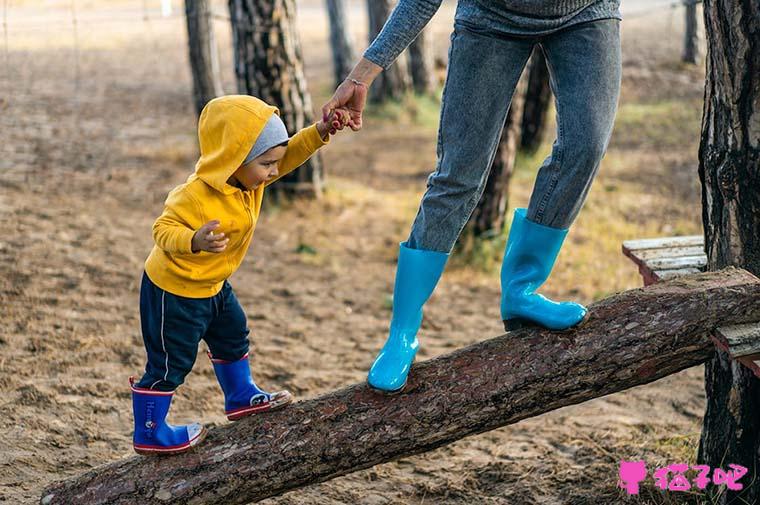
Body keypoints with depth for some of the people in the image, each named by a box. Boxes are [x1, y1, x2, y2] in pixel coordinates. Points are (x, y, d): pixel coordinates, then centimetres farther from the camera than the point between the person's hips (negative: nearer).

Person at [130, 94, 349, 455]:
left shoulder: (247, 177, -7)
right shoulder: (197, 196, -34)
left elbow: (289, 154, 0)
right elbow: (163, 230, -34)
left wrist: (319, 133, -15)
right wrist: (195, 241, -53)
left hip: (210, 285, 9)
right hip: (173, 290, -9)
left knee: (232, 336, 25)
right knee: (170, 363, 2)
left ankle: (241, 398, 46)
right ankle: (149, 434, 17)